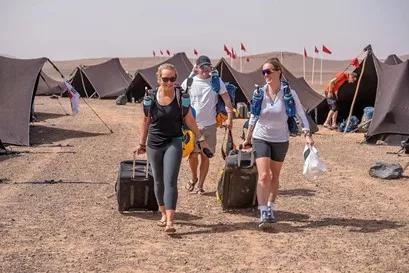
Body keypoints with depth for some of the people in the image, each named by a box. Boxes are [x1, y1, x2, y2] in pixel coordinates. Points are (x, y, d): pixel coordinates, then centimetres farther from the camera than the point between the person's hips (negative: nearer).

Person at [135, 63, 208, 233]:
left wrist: (200, 139, 6)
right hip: (154, 144, 3)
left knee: (170, 181, -11)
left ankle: (170, 221, -14)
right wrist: (142, 143, 14)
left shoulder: (181, 97, -5)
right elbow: (146, 122, 9)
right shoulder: (151, 97, -2)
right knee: (158, 181, 12)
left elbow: (189, 120, 4)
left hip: (173, 143, -2)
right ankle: (163, 214, 29)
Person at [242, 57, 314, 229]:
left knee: (274, 176, 14)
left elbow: (301, 115, -4)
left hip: (280, 140, 0)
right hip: (261, 138, 0)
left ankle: (270, 208, 29)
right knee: (263, 176, -13)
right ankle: (263, 213, -12)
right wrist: (247, 138, 15)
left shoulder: (288, 93, -10)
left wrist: (307, 134, -16)